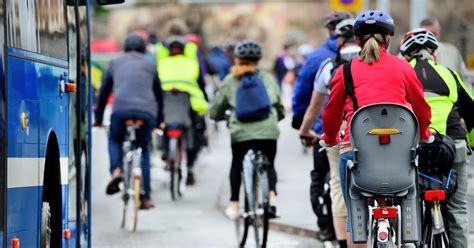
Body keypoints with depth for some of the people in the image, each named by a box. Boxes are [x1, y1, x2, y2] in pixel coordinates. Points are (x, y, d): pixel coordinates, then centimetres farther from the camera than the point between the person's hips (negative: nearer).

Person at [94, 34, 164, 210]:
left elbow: (104, 91, 27)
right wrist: (159, 121, 40)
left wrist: (98, 118, 35)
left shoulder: (116, 63, 22)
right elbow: (158, 94, 29)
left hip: (121, 110, -1)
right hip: (146, 112, 1)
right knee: (143, 151, 16)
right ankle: (145, 197, 11)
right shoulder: (150, 66, 23)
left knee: (115, 140, 26)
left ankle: (116, 170, -4)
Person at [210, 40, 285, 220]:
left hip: (241, 131, -1)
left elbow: (215, 112, 14)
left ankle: (234, 205, 15)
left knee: (237, 166, 21)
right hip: (268, 131, 1)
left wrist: (223, 117, 35)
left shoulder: (230, 81, 9)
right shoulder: (268, 78, 14)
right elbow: (280, 109, 19)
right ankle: (272, 194, -7)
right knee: (269, 165, 19)